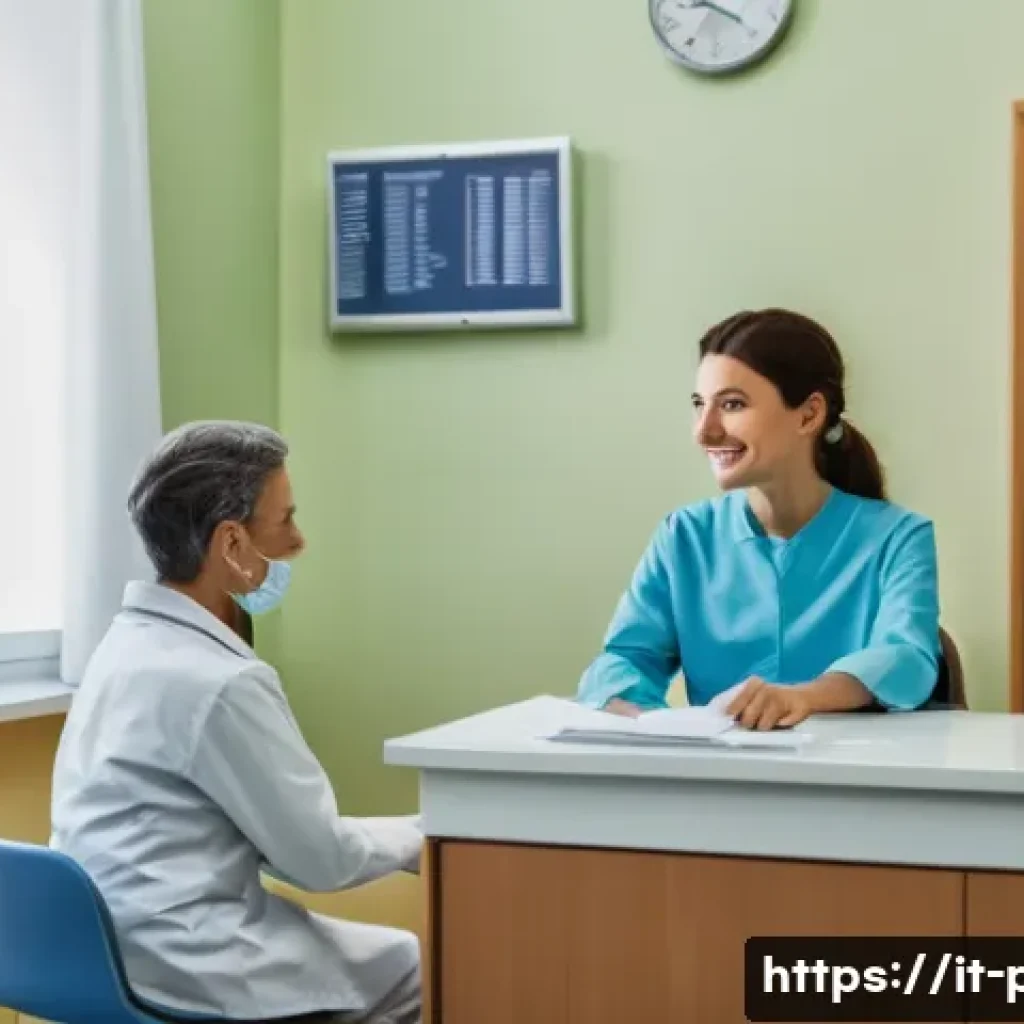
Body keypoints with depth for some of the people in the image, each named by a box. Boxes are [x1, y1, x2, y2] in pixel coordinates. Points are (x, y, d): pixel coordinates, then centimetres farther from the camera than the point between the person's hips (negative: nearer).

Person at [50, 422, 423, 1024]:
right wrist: (421, 836, 5)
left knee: (401, 954, 21)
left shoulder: (135, 641, 6)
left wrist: (398, 837, 12)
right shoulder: (220, 682, -23)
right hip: (187, 969, -9)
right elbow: (319, 858, -13)